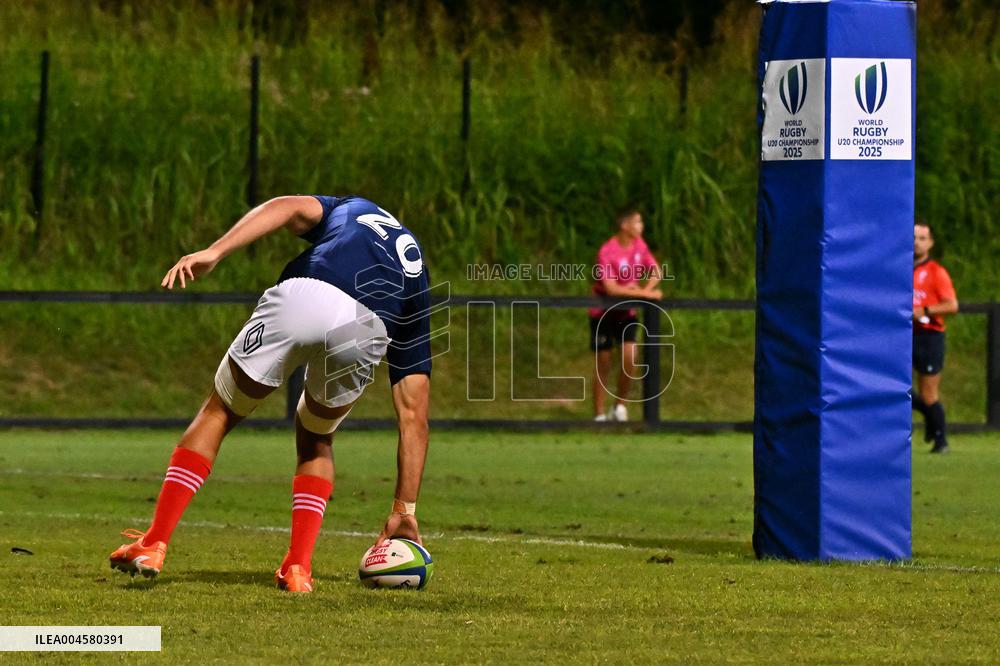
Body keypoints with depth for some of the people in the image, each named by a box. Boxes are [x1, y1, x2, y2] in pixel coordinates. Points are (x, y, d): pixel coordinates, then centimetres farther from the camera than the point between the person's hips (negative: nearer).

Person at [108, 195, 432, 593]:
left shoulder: (351, 210, 39)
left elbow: (289, 208, 13)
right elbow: (413, 414, 32)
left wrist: (215, 252, 2)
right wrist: (405, 509, 34)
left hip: (301, 296, -1)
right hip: (364, 332, 1)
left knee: (218, 414, 21)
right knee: (315, 442, 30)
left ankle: (153, 546, 14)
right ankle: (298, 568, 14)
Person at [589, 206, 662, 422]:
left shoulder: (639, 244, -2)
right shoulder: (607, 252, -22)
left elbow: (656, 272, 6)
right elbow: (611, 288, -29)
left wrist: (643, 290, -15)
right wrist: (644, 293, -30)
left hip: (626, 312, 4)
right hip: (603, 313, -4)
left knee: (630, 358, -12)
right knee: (603, 364, 0)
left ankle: (620, 405, 6)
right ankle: (599, 415, 9)